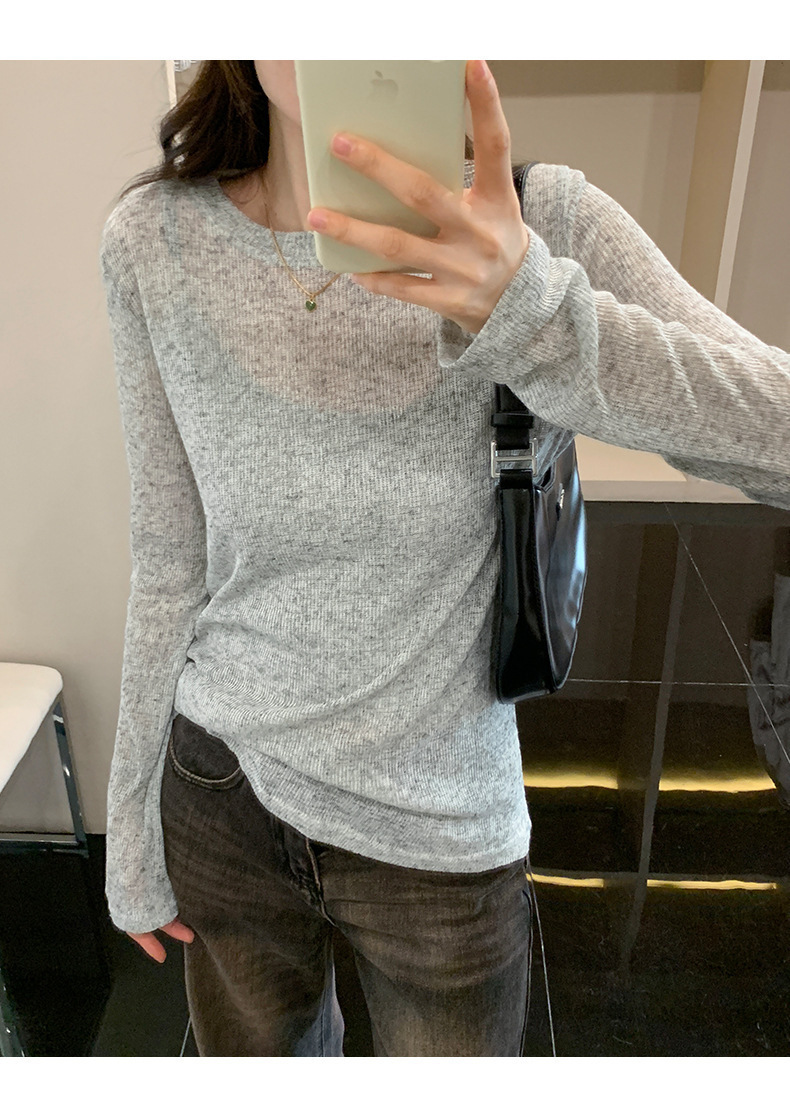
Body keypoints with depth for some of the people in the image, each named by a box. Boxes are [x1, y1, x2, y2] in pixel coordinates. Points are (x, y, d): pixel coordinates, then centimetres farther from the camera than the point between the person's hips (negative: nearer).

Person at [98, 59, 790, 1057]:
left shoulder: (542, 224, -15)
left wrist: (530, 309, -38)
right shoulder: (153, 243, -11)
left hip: (442, 836, -1)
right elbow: (171, 562, -4)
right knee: (259, 1056, 27)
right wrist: (132, 820, 5)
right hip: (220, 788, 2)